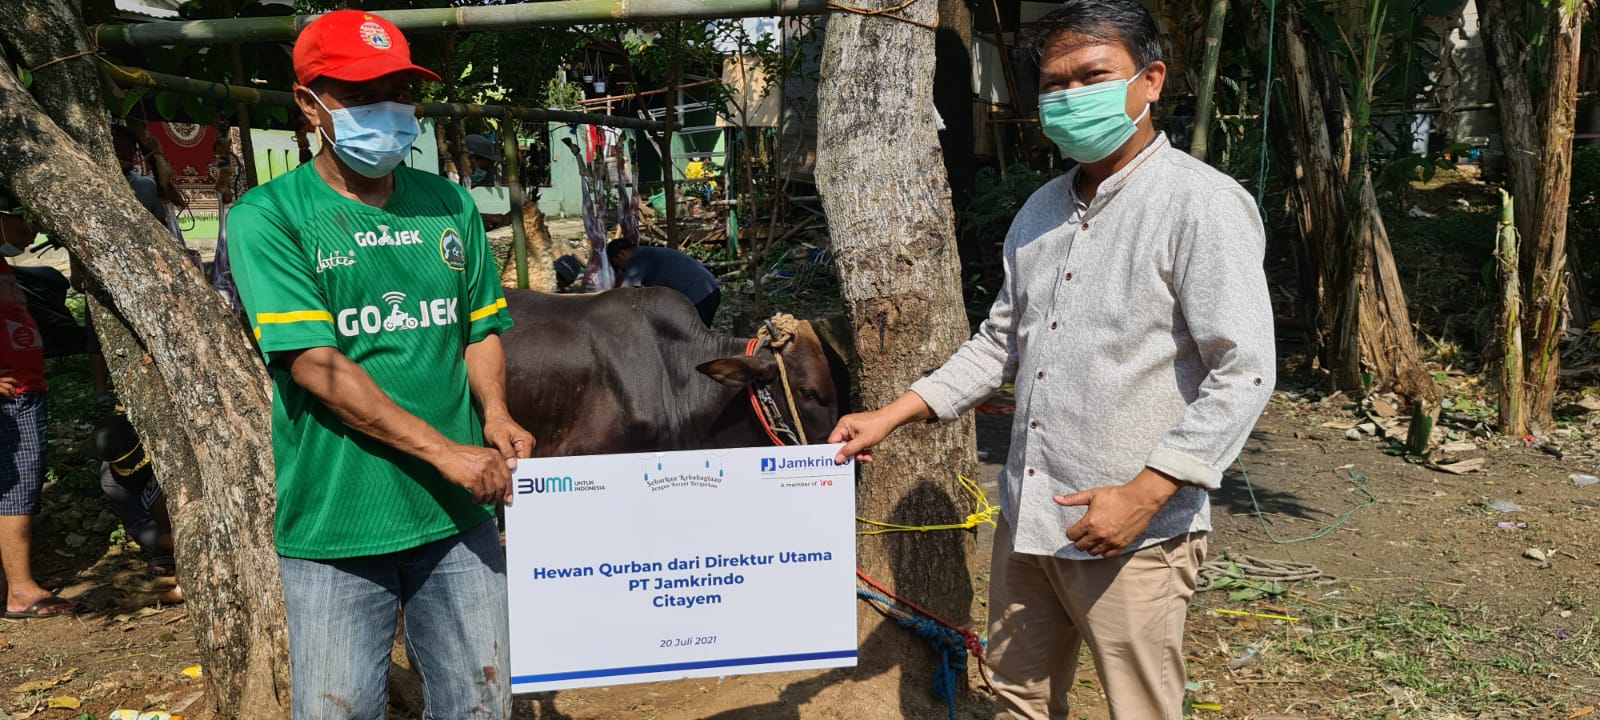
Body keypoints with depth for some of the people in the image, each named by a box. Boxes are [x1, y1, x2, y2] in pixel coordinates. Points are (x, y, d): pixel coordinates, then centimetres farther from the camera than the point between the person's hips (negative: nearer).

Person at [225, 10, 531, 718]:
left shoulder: (450, 206, 9)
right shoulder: (269, 217, -6)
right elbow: (315, 365, -14)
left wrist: (495, 414, -5)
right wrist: (445, 450, -19)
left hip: (458, 514, 4)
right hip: (335, 521, -3)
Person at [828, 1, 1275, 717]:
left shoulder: (1203, 204, -12)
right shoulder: (1041, 211, 11)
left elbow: (1242, 374, -16)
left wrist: (1144, 493, -21)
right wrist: (891, 416, 10)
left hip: (1132, 533, -7)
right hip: (1026, 517, 7)